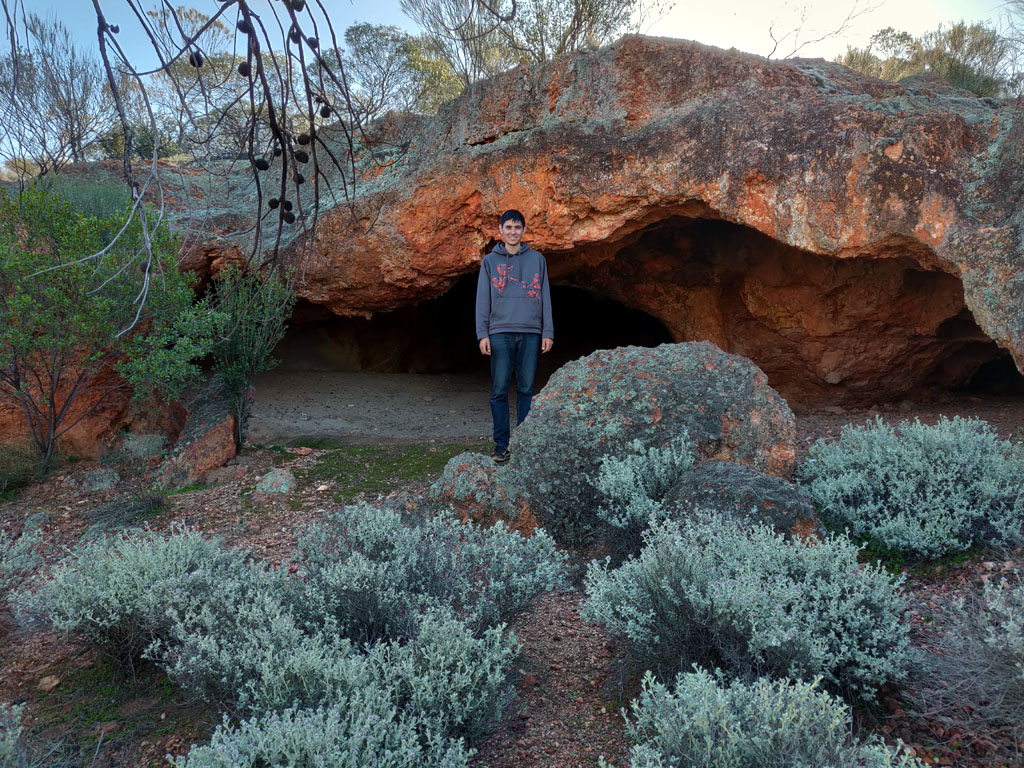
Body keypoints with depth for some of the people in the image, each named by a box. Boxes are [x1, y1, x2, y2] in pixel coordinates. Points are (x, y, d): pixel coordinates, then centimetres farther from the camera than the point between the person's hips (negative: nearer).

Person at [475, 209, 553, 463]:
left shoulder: (537, 259, 12)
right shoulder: (490, 261, 10)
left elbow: (545, 297, 10)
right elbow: (483, 300, 7)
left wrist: (547, 332, 2)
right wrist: (482, 333, -3)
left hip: (530, 333, 1)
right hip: (500, 333, -1)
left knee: (526, 390, 3)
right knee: (499, 391, -3)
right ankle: (501, 444, 3)